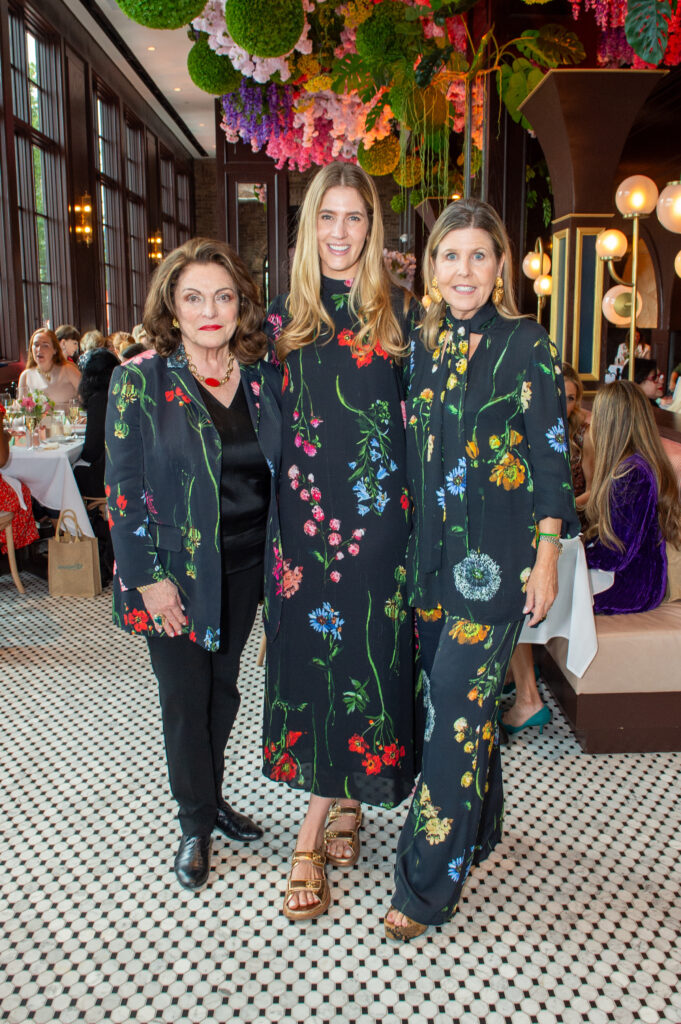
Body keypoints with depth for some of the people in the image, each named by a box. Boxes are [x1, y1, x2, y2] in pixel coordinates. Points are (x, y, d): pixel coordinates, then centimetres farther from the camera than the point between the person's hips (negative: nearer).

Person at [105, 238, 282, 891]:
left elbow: (280, 471, 8)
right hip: (176, 569, -3)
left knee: (223, 687, 17)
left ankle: (212, 796, 38)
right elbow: (123, 488, -10)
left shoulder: (263, 378, 2)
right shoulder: (140, 380, -10)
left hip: (245, 564, 4)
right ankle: (196, 821, 28)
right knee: (185, 697, 7)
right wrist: (148, 578, -13)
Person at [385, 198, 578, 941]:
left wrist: (546, 562, -9)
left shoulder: (527, 348, -5)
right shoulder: (420, 346, 9)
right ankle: (479, 829, 38)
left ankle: (429, 883, 10)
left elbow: (552, 461, -6)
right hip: (431, 551, 5)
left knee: (455, 705, -4)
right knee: (459, 697, 15)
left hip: (495, 556, -5)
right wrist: (409, 542, 12)